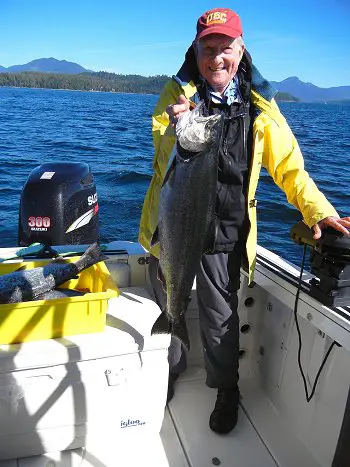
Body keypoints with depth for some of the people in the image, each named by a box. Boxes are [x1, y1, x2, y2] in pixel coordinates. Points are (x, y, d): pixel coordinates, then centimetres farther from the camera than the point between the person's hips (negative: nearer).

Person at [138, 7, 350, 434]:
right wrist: (176, 130, -32)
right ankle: (170, 371, 45)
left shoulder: (258, 104, 0)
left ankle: (226, 390, 36)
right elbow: (163, 162, -11)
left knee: (220, 317, 8)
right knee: (167, 307, 18)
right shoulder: (177, 93, -3)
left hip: (224, 231, 0)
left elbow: (287, 164, 2)